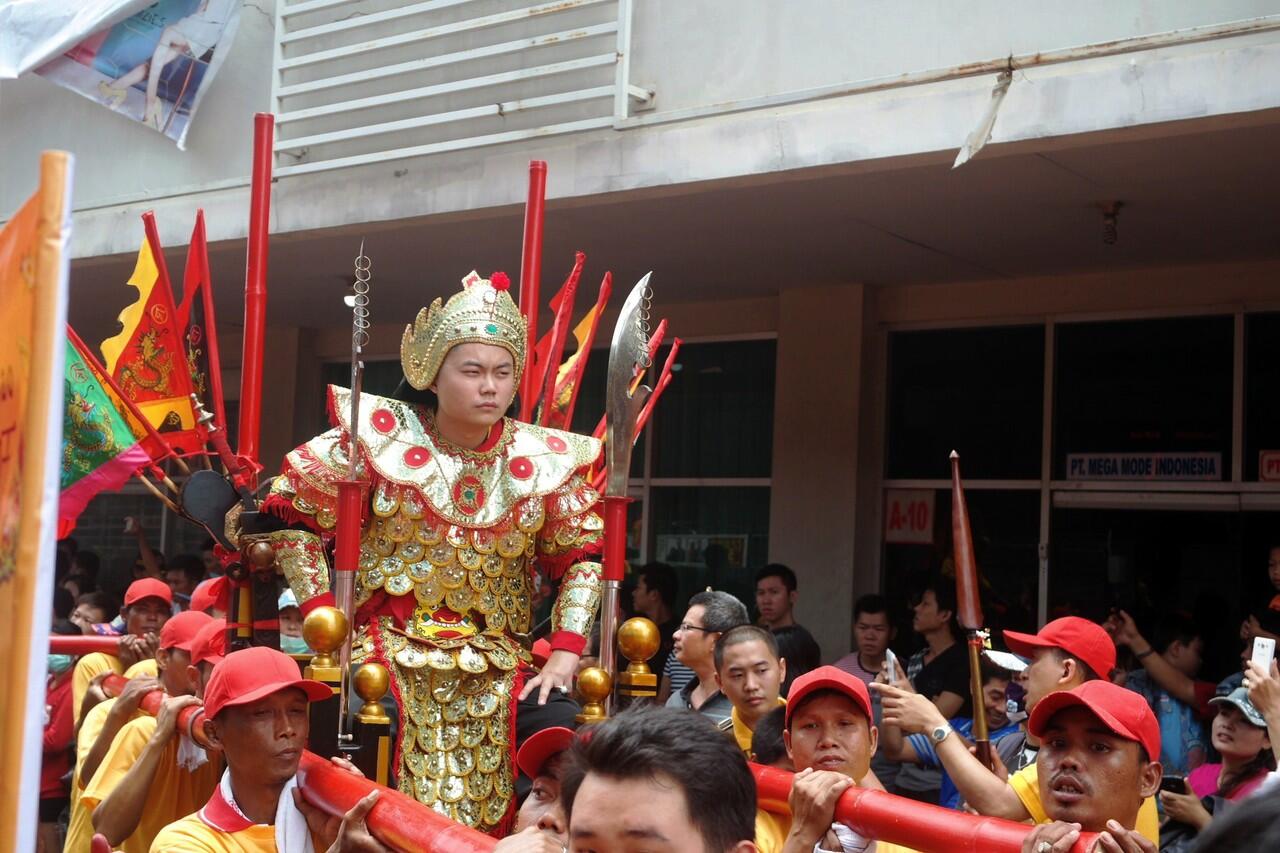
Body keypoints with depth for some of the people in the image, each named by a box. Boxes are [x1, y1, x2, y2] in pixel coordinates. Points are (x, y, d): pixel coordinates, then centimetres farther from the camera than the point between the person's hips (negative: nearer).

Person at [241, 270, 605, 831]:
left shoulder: (545, 460, 2)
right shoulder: (380, 437, -6)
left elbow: (583, 559, 9)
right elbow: (290, 517, -1)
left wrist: (565, 654, -3)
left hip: (495, 673, 4)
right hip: (387, 655, -3)